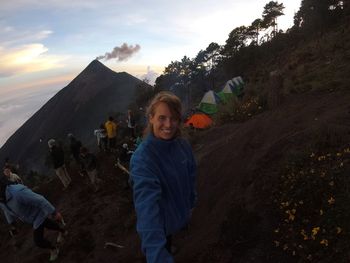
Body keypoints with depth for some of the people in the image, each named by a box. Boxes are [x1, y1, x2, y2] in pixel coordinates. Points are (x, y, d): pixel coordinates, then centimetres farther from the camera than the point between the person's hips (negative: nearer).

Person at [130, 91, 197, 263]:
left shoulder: (183, 145, -14)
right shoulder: (142, 158, -35)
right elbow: (147, 207, -45)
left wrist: (190, 204, 12)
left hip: (179, 214, 6)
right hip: (160, 224, -6)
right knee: (163, 248, 24)